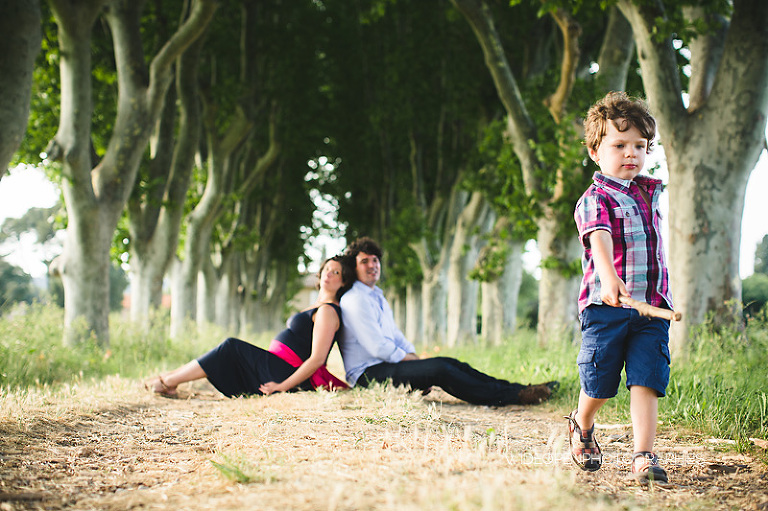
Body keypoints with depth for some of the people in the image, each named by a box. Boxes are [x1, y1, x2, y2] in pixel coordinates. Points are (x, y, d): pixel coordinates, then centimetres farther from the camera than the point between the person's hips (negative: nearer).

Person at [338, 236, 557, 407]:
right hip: (367, 373, -9)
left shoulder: (378, 298, 23)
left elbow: (397, 337, 23)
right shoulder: (354, 300, -10)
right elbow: (378, 347, -16)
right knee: (439, 369, -24)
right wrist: (413, 360, -8)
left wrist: (414, 357, 4)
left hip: (387, 365, 9)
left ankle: (518, 389, -15)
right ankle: (514, 396, -25)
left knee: (450, 363, -7)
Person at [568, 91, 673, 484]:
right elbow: (599, 239, -28)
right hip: (606, 305, -5)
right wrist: (609, 278, -45)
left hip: (651, 307, 5)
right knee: (598, 383, 4)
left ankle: (643, 456, -8)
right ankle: (581, 427, 34)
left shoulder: (648, 191, 15)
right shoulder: (595, 200, -8)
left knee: (646, 381, -7)